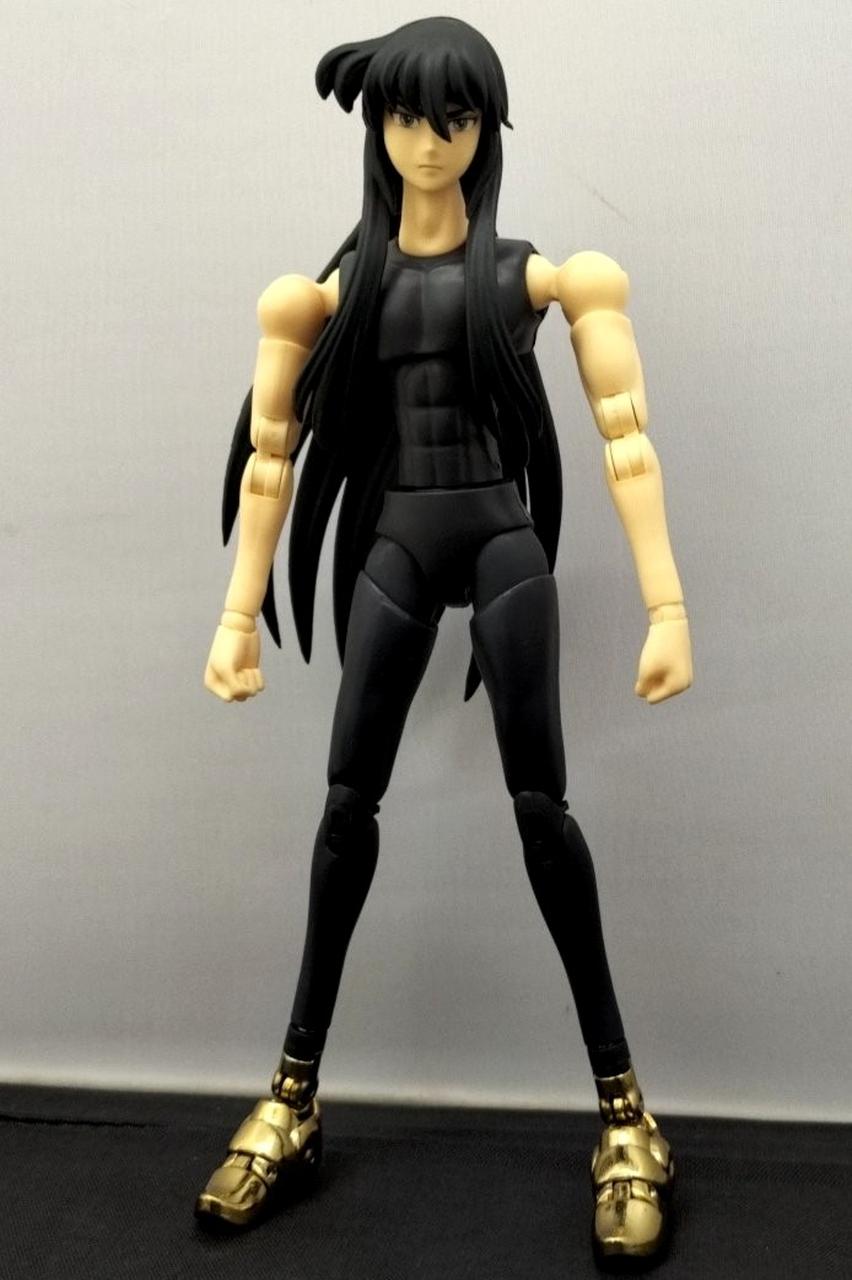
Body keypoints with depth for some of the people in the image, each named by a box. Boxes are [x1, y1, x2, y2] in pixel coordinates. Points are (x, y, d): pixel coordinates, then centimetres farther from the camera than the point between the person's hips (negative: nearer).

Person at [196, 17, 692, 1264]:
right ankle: (296, 1088, 10)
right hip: (392, 546, 2)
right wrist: (241, 617, 5)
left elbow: (627, 436, -1)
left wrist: (666, 604, -9)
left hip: (501, 540, -2)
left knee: (540, 801, -7)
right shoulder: (345, 282, 10)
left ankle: (622, 1101, 3)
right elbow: (271, 452, 9)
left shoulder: (531, 269, 4)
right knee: (349, 798, -1)